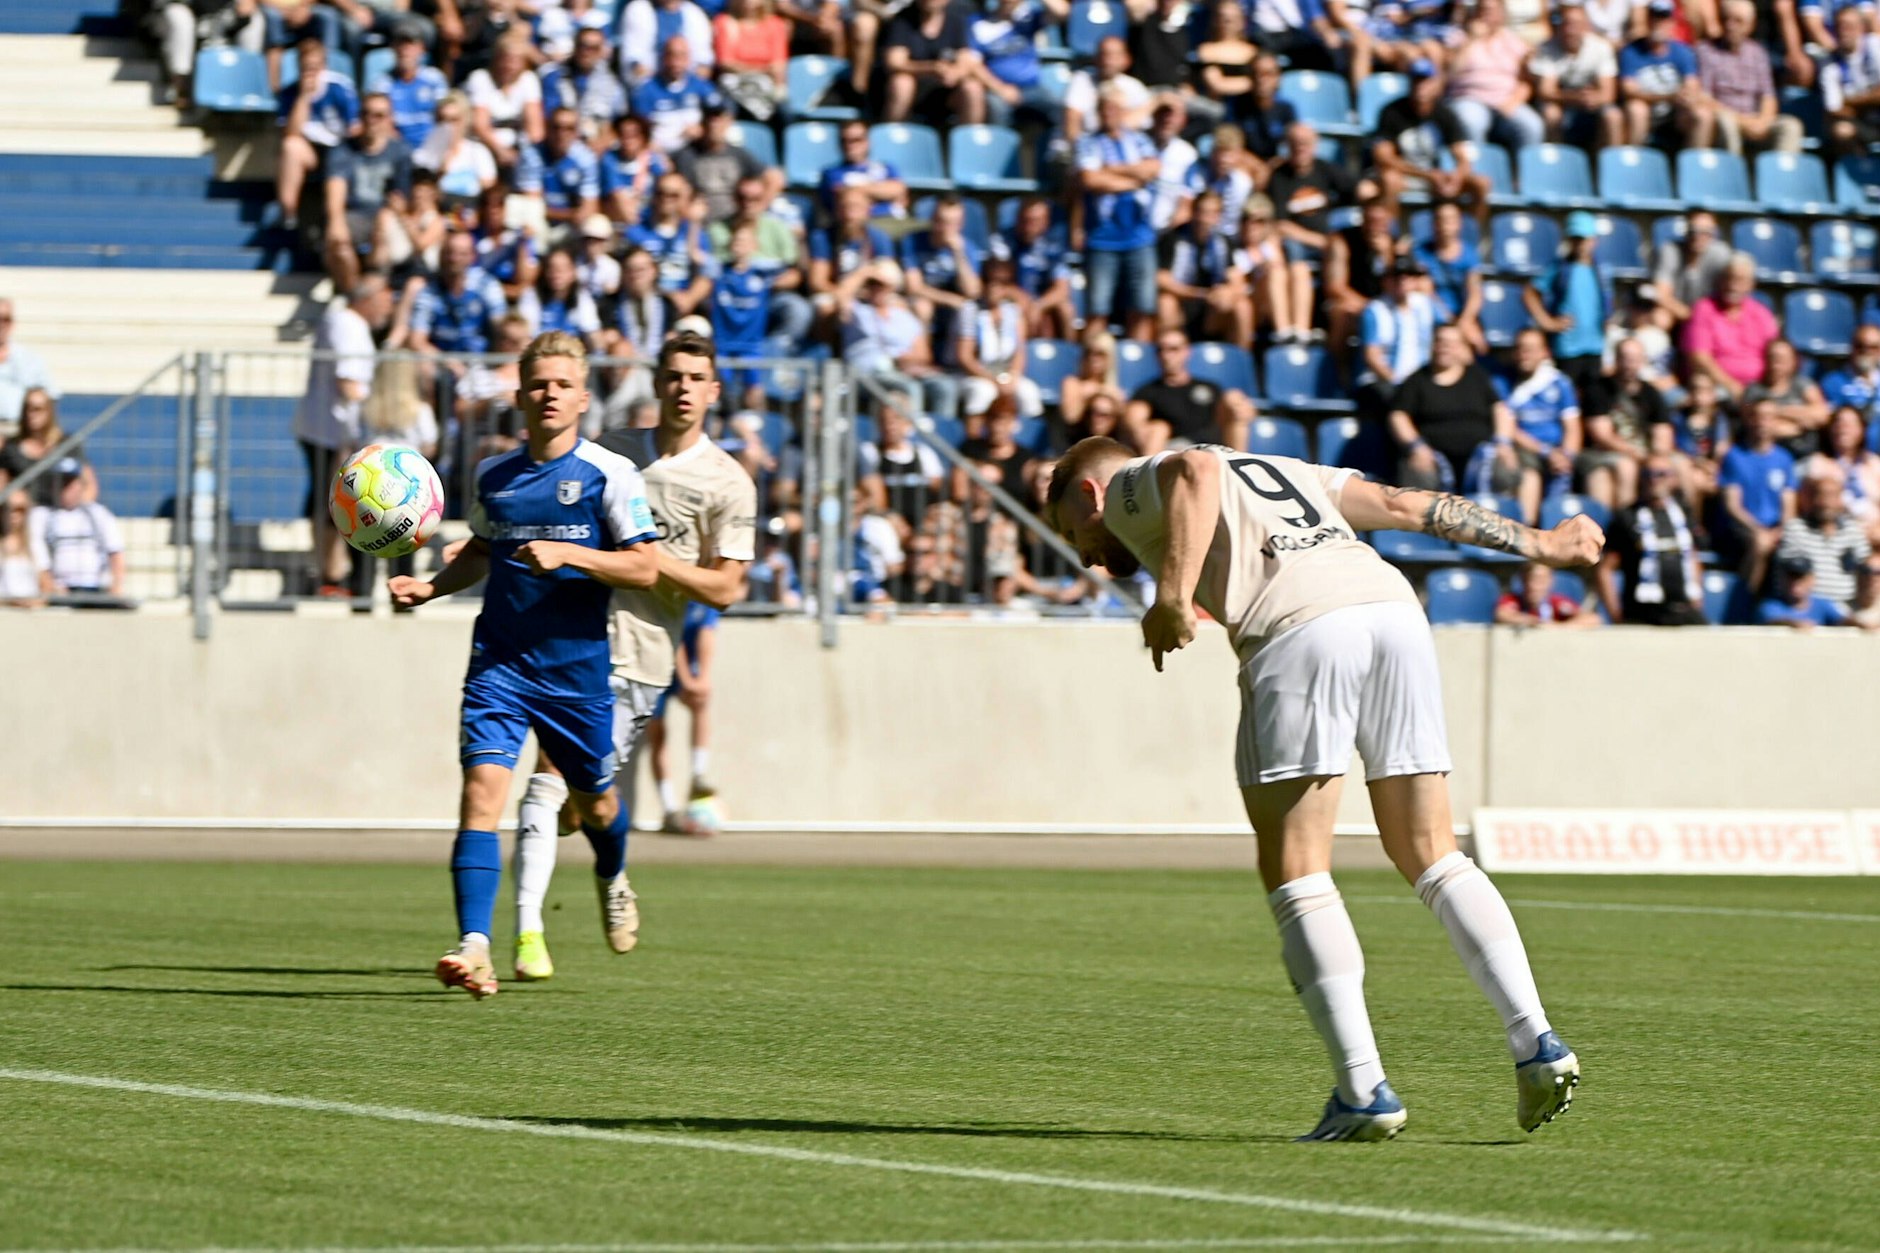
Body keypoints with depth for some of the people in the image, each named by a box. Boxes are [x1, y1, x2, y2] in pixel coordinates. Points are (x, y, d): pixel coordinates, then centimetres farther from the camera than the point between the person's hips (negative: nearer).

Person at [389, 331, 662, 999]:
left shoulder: (609, 474, -5)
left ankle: (612, 879, 52)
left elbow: (645, 568, -9)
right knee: (482, 787, -18)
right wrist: (432, 586, 7)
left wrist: (567, 553, -21)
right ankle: (475, 946, -24)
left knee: (594, 800, 16)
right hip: (499, 662, 1)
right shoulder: (493, 476, 7)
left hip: (577, 668, -1)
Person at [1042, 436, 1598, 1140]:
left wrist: (1172, 596, -13)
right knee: (1430, 857, 13)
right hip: (1392, 605, 6)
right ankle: (1536, 1044, 1)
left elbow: (1194, 471, -5)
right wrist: (1533, 544, 40)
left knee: (1296, 878, 1)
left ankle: (1363, 1090, -6)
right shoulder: (1277, 470, 38)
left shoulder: (1126, 487, 20)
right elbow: (1409, 506, 33)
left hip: (1298, 631, -6)